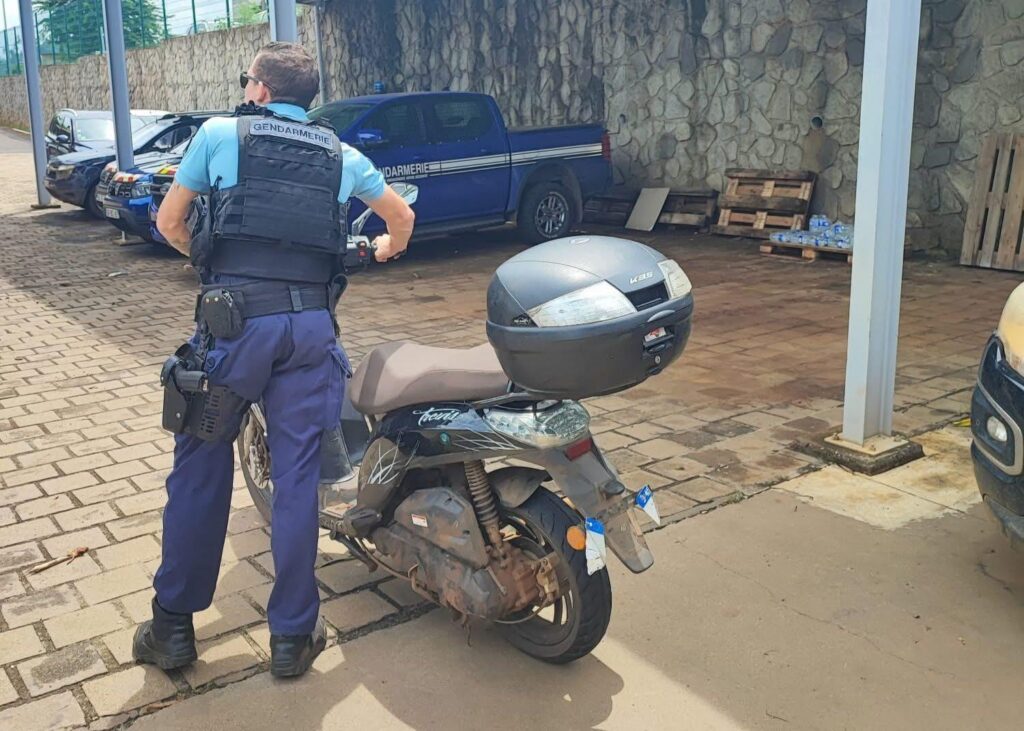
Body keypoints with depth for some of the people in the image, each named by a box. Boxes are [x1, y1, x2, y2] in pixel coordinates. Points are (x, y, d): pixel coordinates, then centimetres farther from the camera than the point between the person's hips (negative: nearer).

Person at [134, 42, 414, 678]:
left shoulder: (220, 134, 7)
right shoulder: (342, 155, 15)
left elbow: (169, 222, 12)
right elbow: (403, 215, 29)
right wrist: (388, 249, 51)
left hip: (234, 319, -2)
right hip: (311, 324, 2)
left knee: (200, 471, 9)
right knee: (297, 478, 6)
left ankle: (174, 627, 19)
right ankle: (293, 635, 14)